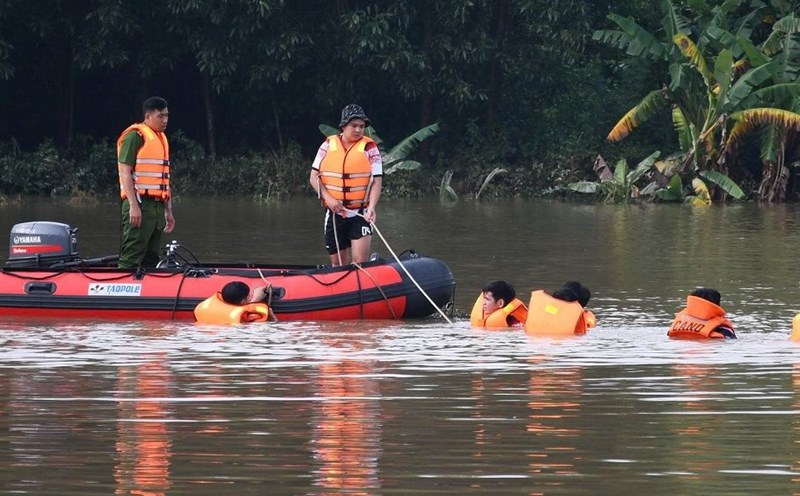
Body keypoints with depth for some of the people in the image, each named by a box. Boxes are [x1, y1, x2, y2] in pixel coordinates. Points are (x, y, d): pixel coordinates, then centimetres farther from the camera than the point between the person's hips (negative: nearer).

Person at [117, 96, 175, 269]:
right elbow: (125, 172, -12)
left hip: (157, 206, 9)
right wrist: (133, 206, -20)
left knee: (151, 258, 9)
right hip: (140, 204, -9)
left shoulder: (161, 138, 20)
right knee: (131, 258, -12)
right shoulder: (135, 136, -6)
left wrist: (168, 211, 21)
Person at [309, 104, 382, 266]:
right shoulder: (328, 146, 4)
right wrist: (328, 198, -12)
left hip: (360, 214, -3)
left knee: (360, 261, -14)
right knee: (338, 263, 9)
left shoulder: (369, 148, -1)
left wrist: (371, 208, -21)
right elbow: (314, 177, 5)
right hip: (334, 214, 3)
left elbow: (377, 181, -5)